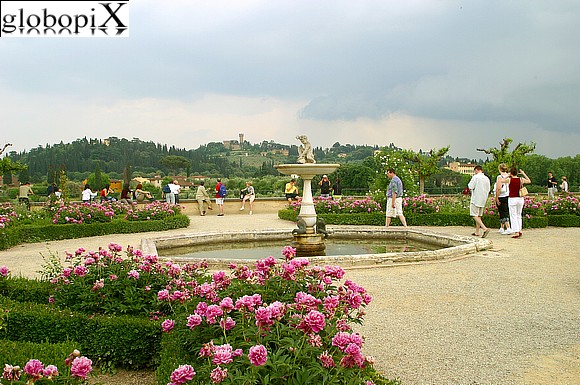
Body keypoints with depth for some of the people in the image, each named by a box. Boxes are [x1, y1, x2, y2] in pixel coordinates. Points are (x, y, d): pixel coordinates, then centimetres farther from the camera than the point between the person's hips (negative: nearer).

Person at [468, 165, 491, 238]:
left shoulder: (475, 177, -10)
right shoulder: (487, 178, 10)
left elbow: (470, 187, -14)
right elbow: (488, 190, 13)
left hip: (476, 199, -7)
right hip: (483, 199, 7)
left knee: (474, 215, -8)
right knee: (479, 216, 14)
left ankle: (485, 228, -24)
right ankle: (477, 232, 16)